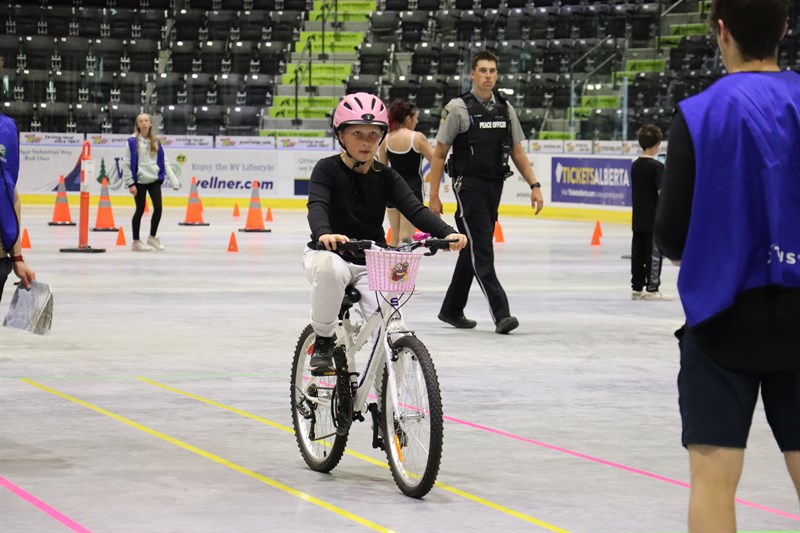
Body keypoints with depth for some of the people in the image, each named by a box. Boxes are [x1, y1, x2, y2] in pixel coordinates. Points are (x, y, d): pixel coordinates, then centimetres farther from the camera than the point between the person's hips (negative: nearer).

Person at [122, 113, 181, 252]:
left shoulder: (156, 142, 6)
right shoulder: (132, 142, -6)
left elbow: (164, 162, 6)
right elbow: (126, 163, -6)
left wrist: (173, 180, -1)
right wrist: (130, 183, -11)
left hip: (155, 179, 4)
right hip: (140, 181, -4)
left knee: (158, 208, -2)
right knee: (140, 210, 2)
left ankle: (152, 237, 19)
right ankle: (136, 242, 15)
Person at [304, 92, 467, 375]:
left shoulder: (385, 177, 2)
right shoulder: (328, 169, -8)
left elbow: (414, 209, -11)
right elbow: (317, 206, -24)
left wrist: (447, 232, -30)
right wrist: (323, 234, -48)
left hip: (372, 262, 3)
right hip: (330, 254, -3)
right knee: (330, 269, -39)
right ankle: (323, 342, -17)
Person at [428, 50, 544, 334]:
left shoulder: (505, 109, 9)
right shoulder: (458, 108, -6)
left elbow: (517, 151, 15)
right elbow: (439, 154, -3)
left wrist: (534, 186, 5)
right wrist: (434, 197, -7)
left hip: (494, 186, 6)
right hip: (468, 185, -6)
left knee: (473, 249, 13)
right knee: (481, 250, -11)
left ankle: (452, 310, 24)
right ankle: (501, 313, -17)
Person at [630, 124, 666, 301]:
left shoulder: (635, 165, 7)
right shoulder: (657, 166, -14)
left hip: (638, 219, 7)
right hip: (654, 219, -7)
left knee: (638, 253, 10)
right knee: (653, 254, 0)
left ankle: (637, 287, 14)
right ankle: (652, 289, 2)